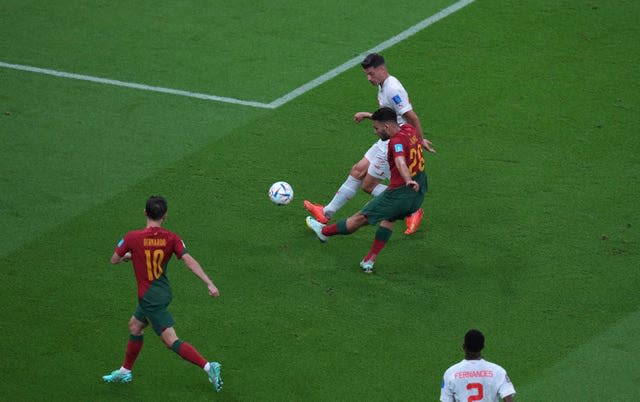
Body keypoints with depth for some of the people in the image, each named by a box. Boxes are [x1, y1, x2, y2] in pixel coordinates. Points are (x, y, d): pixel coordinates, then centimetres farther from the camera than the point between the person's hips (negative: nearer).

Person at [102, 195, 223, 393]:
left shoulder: (132, 238, -17)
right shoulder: (171, 238, -8)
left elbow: (114, 260, -3)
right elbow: (189, 261, -18)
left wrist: (128, 256, 19)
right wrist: (209, 283, -20)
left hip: (150, 298, -7)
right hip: (163, 291, 7)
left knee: (171, 341, -9)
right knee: (134, 326, 25)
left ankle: (208, 366, -21)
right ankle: (125, 371, 39)